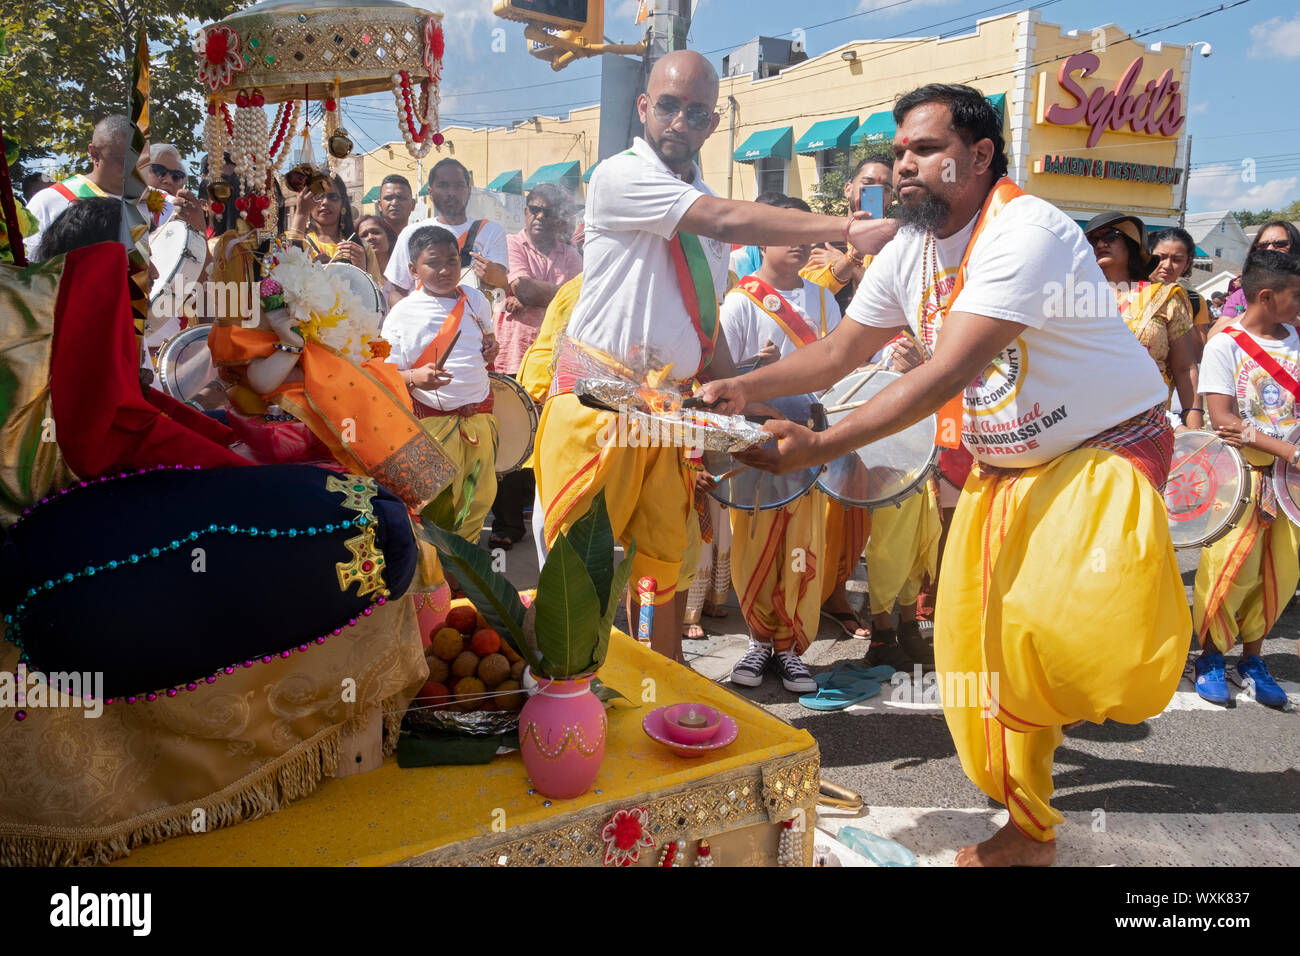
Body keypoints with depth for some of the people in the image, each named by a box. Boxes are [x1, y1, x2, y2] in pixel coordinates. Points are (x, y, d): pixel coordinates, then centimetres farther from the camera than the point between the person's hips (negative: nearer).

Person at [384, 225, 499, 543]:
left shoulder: (474, 299, 6)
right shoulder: (402, 314, -7)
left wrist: (491, 348, 3)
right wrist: (414, 378, -26)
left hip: (480, 416, 5)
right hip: (433, 420, -5)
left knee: (480, 498, 13)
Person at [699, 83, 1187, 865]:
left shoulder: (1026, 231, -25)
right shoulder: (909, 253, 0)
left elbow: (949, 374, -34)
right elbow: (838, 353, 4)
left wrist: (822, 445, -37)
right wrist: (744, 389, -12)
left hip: (1105, 449, -7)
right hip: (1005, 468, 7)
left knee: (1060, 622, -29)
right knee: (990, 646, 7)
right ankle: (1029, 830, 26)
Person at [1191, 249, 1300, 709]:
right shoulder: (1225, 345, -5)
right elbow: (1223, 418, -12)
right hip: (1242, 473, -5)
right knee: (1232, 568, -5)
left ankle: (1252, 657, 22)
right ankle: (1210, 655, 14)